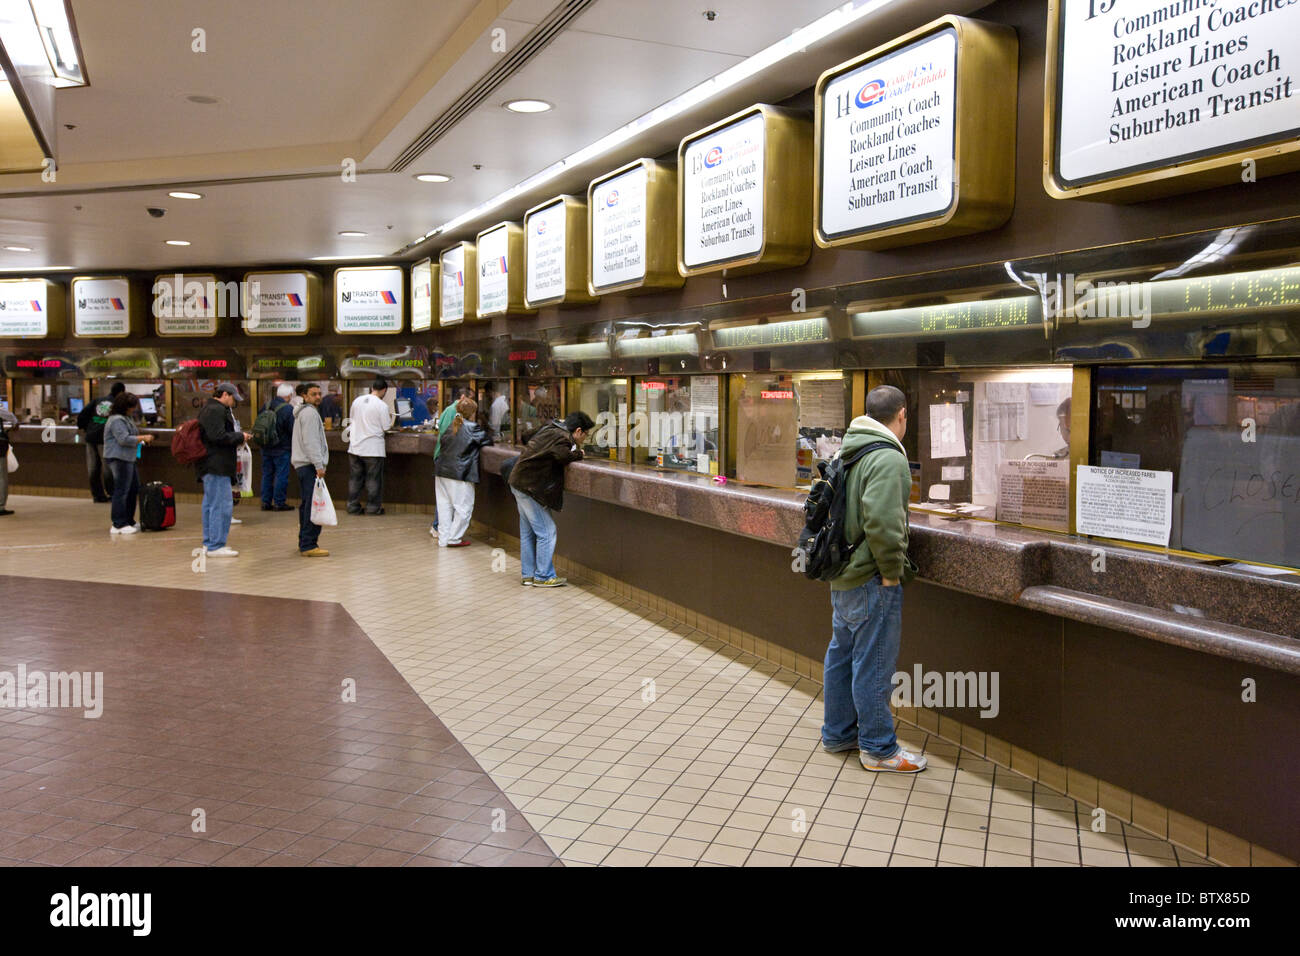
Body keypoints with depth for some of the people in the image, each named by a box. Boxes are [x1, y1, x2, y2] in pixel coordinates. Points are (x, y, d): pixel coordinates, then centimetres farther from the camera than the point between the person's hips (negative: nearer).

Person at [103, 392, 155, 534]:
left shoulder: (125, 418, 19)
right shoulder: (117, 420, -15)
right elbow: (124, 439, -22)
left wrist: (140, 440, 14)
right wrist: (143, 438, -17)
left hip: (127, 459, 11)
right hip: (119, 459, -11)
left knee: (134, 489, 14)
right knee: (121, 491, -9)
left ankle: (129, 521, 22)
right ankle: (118, 525, -6)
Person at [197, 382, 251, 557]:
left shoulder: (208, 409, 21)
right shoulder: (216, 410, -14)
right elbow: (218, 436, -23)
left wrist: (237, 437, 13)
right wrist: (240, 437, -10)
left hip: (210, 465, 12)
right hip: (216, 465, -12)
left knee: (210, 504, 16)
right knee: (223, 505, -10)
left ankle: (209, 543, 24)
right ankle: (215, 546, -8)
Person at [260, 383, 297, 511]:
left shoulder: (266, 406, 3)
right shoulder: (288, 409, -18)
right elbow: (294, 430, -17)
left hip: (266, 448, 6)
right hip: (282, 449, -6)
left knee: (267, 474, 14)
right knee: (281, 475, 1)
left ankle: (266, 502, 18)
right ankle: (279, 503, 4)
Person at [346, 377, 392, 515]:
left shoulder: (357, 400, 4)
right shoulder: (382, 405, -12)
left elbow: (351, 418, 16)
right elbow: (386, 427, -10)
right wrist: (389, 417, 9)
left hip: (355, 446, 5)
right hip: (373, 448, -5)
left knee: (355, 478, 12)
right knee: (373, 479, 5)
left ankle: (353, 506, 17)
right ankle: (373, 507, 9)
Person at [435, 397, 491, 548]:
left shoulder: (451, 426, 12)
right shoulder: (473, 428, -7)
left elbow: (444, 444, 18)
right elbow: (488, 440, 1)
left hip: (442, 471, 7)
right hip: (460, 474, -7)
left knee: (444, 505, 12)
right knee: (463, 507, 3)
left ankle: (443, 538, 16)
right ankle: (454, 538, 4)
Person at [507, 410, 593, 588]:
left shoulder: (551, 428, 13)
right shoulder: (561, 437, -17)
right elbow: (564, 455, -33)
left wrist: (574, 452, 5)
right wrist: (578, 453, -12)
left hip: (520, 483, 10)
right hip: (529, 487, -10)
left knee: (528, 532, 15)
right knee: (546, 532, -4)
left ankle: (528, 575, 22)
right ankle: (543, 577, 2)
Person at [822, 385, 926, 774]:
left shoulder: (847, 450, 11)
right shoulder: (888, 458, -18)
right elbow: (882, 520, -29)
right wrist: (892, 570, -17)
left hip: (842, 576, 10)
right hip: (871, 581, -9)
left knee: (842, 655, 18)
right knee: (873, 665, 0)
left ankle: (838, 734, 30)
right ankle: (878, 749, 11)